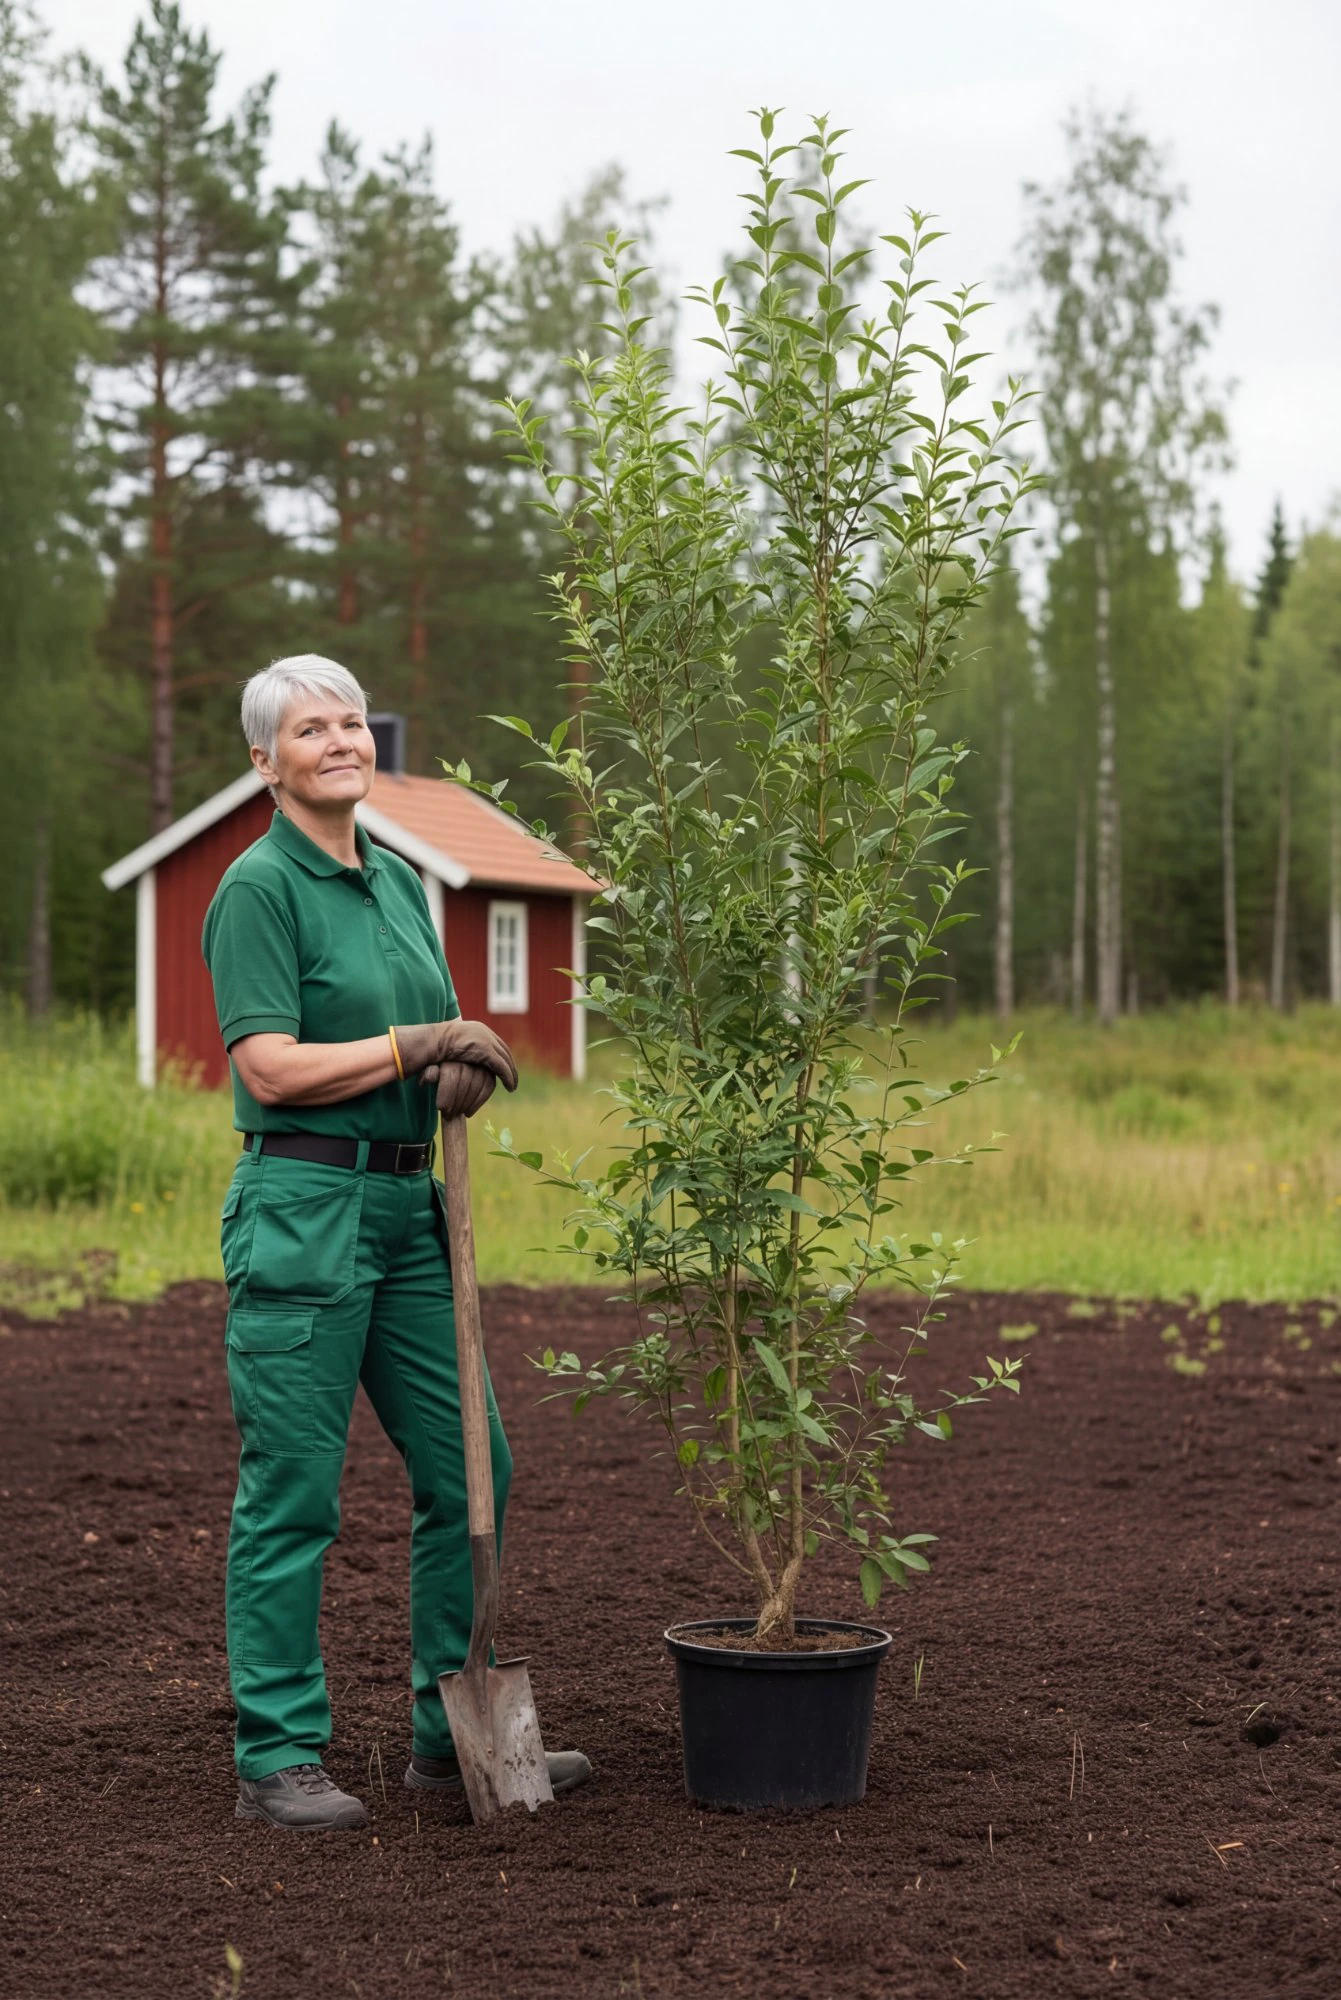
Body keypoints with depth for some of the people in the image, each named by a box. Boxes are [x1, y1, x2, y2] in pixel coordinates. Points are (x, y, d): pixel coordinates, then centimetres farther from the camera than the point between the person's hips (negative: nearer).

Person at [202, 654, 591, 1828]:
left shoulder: (400, 881, 15)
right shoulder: (260, 886, -8)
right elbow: (273, 1068, -16)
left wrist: (466, 1066, -2)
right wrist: (422, 1043, -12)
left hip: (409, 1204, 8)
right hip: (302, 1208, -8)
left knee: (469, 1471, 10)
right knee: (292, 1493, -3)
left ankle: (453, 1732, 22)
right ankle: (278, 1757, 7)